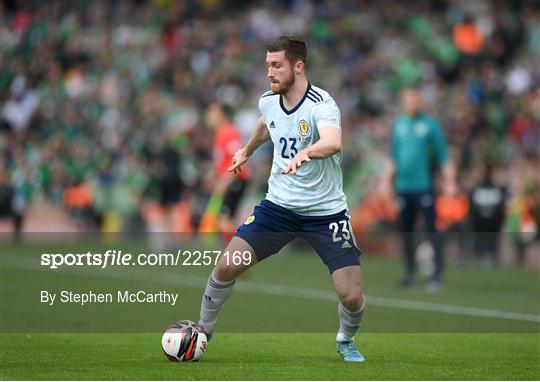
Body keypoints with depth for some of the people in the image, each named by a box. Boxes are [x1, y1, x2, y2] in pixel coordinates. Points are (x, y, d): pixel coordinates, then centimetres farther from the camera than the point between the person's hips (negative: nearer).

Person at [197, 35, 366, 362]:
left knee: (351, 296, -11)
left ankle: (346, 341, 23)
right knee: (227, 266, -8)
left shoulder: (321, 105, -22)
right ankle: (203, 332, 16)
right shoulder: (268, 101, -1)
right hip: (279, 205, 5)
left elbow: (333, 142, -44)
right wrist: (247, 151, 42)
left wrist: (305, 153, -64)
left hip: (326, 212, -5)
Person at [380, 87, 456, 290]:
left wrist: (449, 180, -10)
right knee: (406, 231, 7)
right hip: (403, 187, 5)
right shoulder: (398, 124, 13)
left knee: (431, 229, -9)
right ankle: (410, 272, 16)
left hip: (424, 184, -5)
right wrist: (387, 179, 18)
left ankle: (437, 273, -8)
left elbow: (443, 155, -2)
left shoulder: (430, 124, -1)